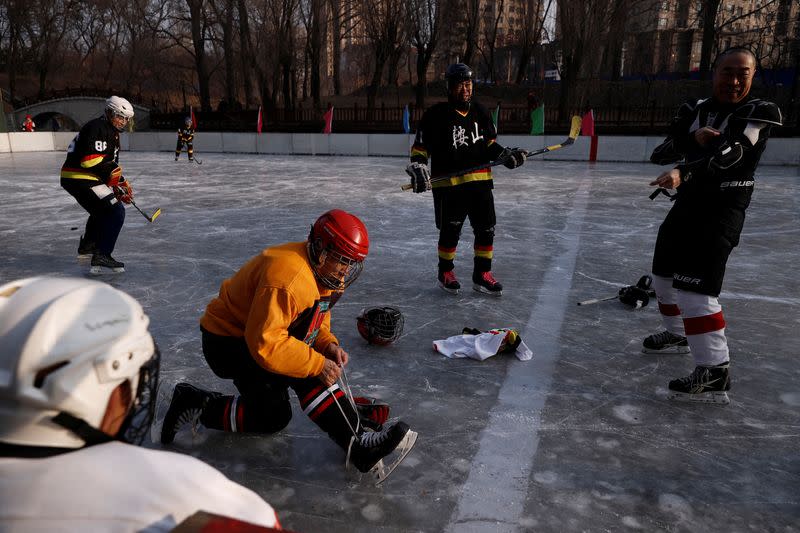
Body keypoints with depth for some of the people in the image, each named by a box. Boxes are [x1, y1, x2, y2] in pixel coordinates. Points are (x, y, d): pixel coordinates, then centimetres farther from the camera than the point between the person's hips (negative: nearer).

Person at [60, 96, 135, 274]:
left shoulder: (112, 132, 20)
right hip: (80, 179, -11)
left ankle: (87, 246, 48)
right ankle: (101, 258, -21)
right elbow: (91, 159, -25)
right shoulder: (97, 127, -14)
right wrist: (113, 172, -17)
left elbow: (110, 165, 23)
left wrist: (120, 183, 14)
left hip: (76, 179, 11)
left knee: (102, 210, 30)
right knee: (115, 212, -17)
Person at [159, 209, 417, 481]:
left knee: (274, 417, 16)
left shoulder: (323, 272, -1)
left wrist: (328, 345, -11)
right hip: (226, 343, -10)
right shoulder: (287, 275, -33)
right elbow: (265, 345, -36)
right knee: (307, 373, -31)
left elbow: (316, 322, 10)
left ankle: (195, 404, 22)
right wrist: (318, 364, -33)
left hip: (253, 338, 10)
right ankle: (357, 444, -26)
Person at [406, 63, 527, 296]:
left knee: (486, 229, 6)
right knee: (450, 232, 5)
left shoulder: (480, 112, 9)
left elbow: (489, 143, 18)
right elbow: (419, 147, -4)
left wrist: (505, 155, 3)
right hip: (447, 184, -5)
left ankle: (482, 275, 21)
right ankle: (445, 272, 27)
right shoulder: (436, 115, -7)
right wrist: (418, 168, -19)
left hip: (480, 180, 5)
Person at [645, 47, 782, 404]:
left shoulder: (760, 112, -7)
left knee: (693, 288, -19)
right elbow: (659, 154, -4)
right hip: (686, 204, 7)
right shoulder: (693, 111, 9)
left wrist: (683, 171, -42)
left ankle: (715, 372, -14)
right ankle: (678, 335, 40)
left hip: (722, 210, -7)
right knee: (664, 276, 18)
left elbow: (729, 154, -26)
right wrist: (692, 138, -23)